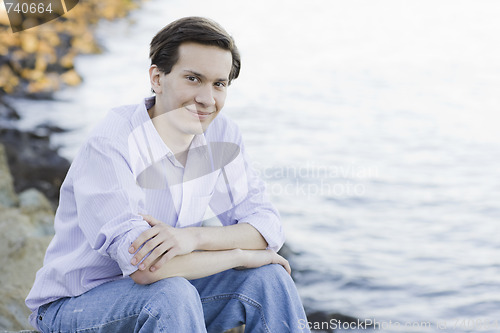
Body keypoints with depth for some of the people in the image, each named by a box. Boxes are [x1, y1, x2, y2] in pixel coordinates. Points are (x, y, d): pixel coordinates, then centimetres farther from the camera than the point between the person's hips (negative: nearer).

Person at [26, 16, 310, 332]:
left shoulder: (222, 134, -5)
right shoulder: (108, 146, -26)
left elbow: (268, 225, -10)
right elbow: (143, 266, -34)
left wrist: (192, 236, -29)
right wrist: (243, 255, -21)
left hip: (164, 298, 6)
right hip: (73, 306, -6)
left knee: (267, 277, -12)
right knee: (172, 294, -34)